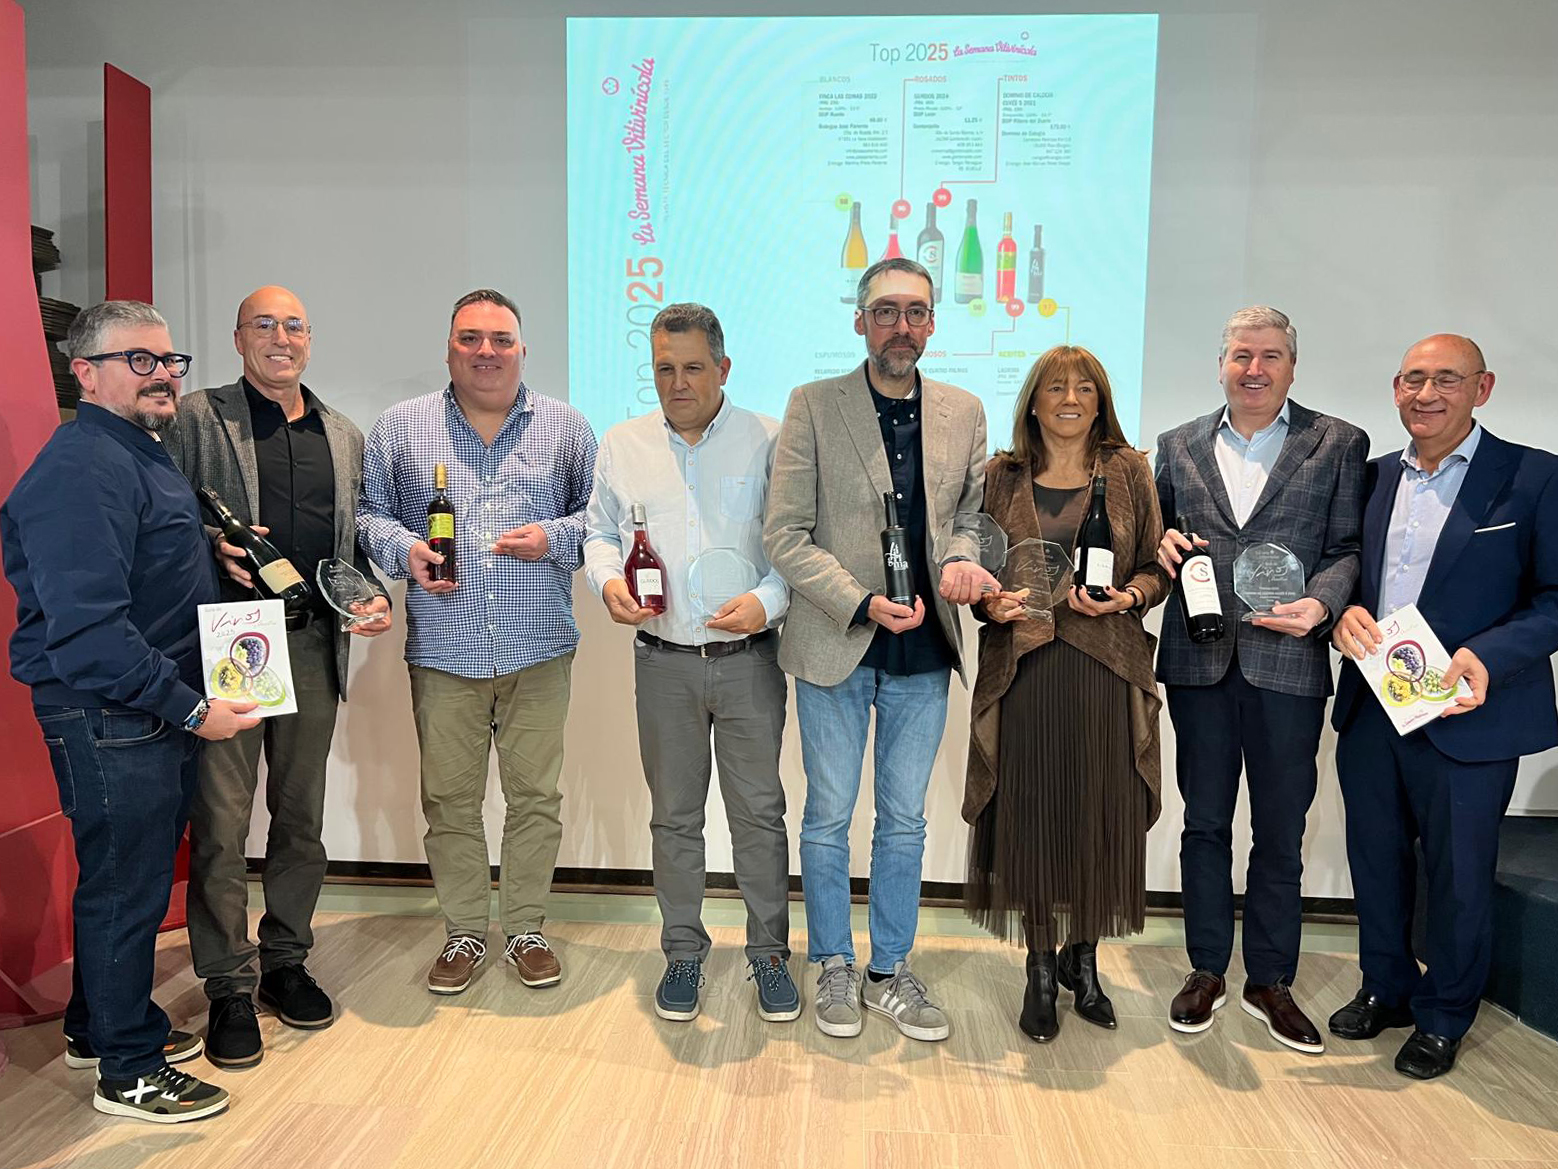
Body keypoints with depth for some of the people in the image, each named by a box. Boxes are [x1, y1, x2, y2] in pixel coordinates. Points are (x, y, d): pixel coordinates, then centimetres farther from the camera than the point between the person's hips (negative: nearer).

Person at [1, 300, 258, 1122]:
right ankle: (129, 1073, 20)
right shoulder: (81, 469, -19)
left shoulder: (143, 454, 15)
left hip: (161, 714, 10)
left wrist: (221, 557, 10)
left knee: (130, 880, 21)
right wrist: (190, 708, -24)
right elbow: (86, 629, -27)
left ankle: (102, 1028, 39)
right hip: (109, 723, -10)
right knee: (125, 889, 3)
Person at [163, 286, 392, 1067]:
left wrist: (375, 596, 1)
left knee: (301, 816, 12)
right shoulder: (198, 418, 2)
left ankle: (286, 960, 28)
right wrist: (216, 549, -18)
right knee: (221, 820, 0)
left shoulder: (344, 436, 15)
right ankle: (229, 987, 13)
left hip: (314, 643, 4)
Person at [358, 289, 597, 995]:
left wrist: (555, 537, -11)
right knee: (449, 800, 9)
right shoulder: (400, 427, 7)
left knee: (536, 797, 7)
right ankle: (464, 931, 26)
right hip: (442, 651, 1)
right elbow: (370, 513, 10)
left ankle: (526, 928, 25)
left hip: (538, 649, 0)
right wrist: (405, 551, -9)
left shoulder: (566, 427, 7)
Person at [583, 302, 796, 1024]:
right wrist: (608, 582, -6)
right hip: (663, 661, 2)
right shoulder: (623, 444, 8)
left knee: (759, 811, 5)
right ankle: (683, 952, 28)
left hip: (748, 659, -2)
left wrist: (767, 600, -16)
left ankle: (769, 953, 22)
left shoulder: (767, 441, -1)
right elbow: (600, 531, 15)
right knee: (674, 815, 12)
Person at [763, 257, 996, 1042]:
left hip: (923, 651, 3)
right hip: (835, 647, -3)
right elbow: (785, 535, -9)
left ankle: (890, 972, 30)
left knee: (904, 820, 13)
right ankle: (834, 969, 29)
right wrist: (862, 603, -19)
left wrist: (960, 558, -10)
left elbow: (970, 514, 13)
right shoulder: (813, 407, -5)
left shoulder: (963, 413, 6)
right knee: (829, 816, 10)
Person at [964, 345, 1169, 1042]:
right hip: (1023, 669, 0)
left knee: (1100, 818, 6)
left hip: (1106, 670, 0)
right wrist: (992, 604, -10)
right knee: (1030, 819, 4)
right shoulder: (1002, 475, 8)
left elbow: (1156, 567, 8)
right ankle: (1041, 971, 20)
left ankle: (1083, 958, 27)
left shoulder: (1128, 471, 6)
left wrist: (1128, 596, -12)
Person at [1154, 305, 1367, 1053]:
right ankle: (1207, 970, 26)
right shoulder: (1179, 446, 11)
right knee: (1204, 824, 11)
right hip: (1199, 662, 2)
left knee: (1280, 832, 8)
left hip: (1287, 663, -1)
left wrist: (1321, 603, -18)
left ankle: (1269, 981, 25)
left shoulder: (1339, 444, 4)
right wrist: (1161, 545, -8)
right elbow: (1155, 539, 15)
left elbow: (1349, 548, 1)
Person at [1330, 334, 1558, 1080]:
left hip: (1465, 718, -4)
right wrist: (1344, 614, -9)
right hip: (1369, 709, 5)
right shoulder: (1376, 477, 9)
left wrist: (1488, 658, -24)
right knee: (1376, 861, 17)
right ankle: (1386, 990, 38)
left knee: (1458, 877, 10)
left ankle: (1443, 1018, 31)